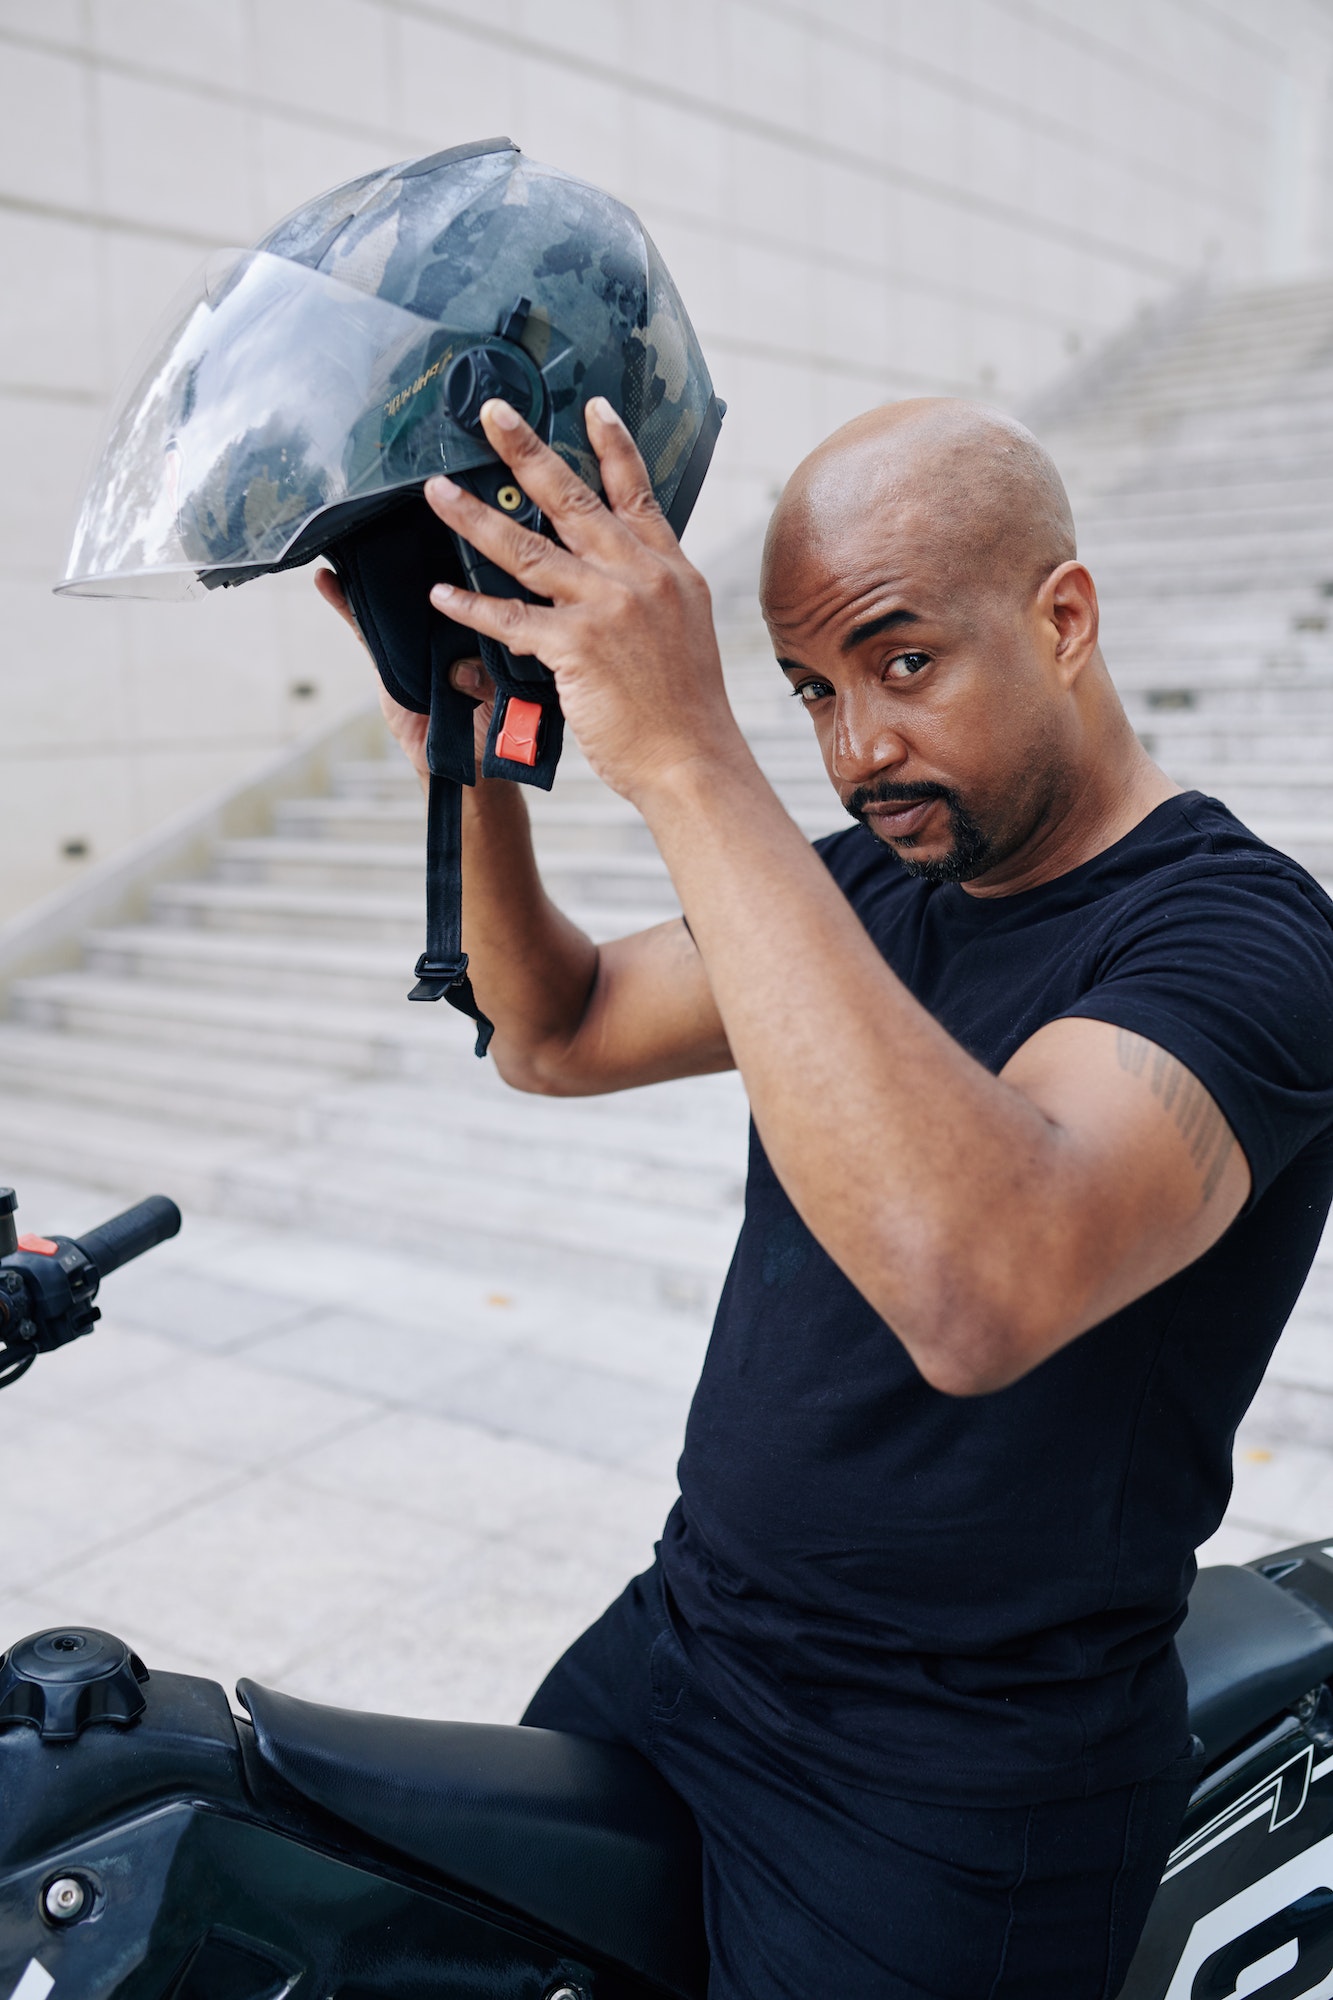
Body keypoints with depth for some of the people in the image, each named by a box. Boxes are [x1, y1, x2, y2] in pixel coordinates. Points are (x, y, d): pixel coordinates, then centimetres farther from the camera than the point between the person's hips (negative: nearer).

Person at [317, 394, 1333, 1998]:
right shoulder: (870, 877, 3)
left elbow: (979, 1297, -41)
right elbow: (561, 1034, 11)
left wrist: (684, 760, -40)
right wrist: (467, 759, -6)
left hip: (948, 1797, -6)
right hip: (678, 1638, 7)